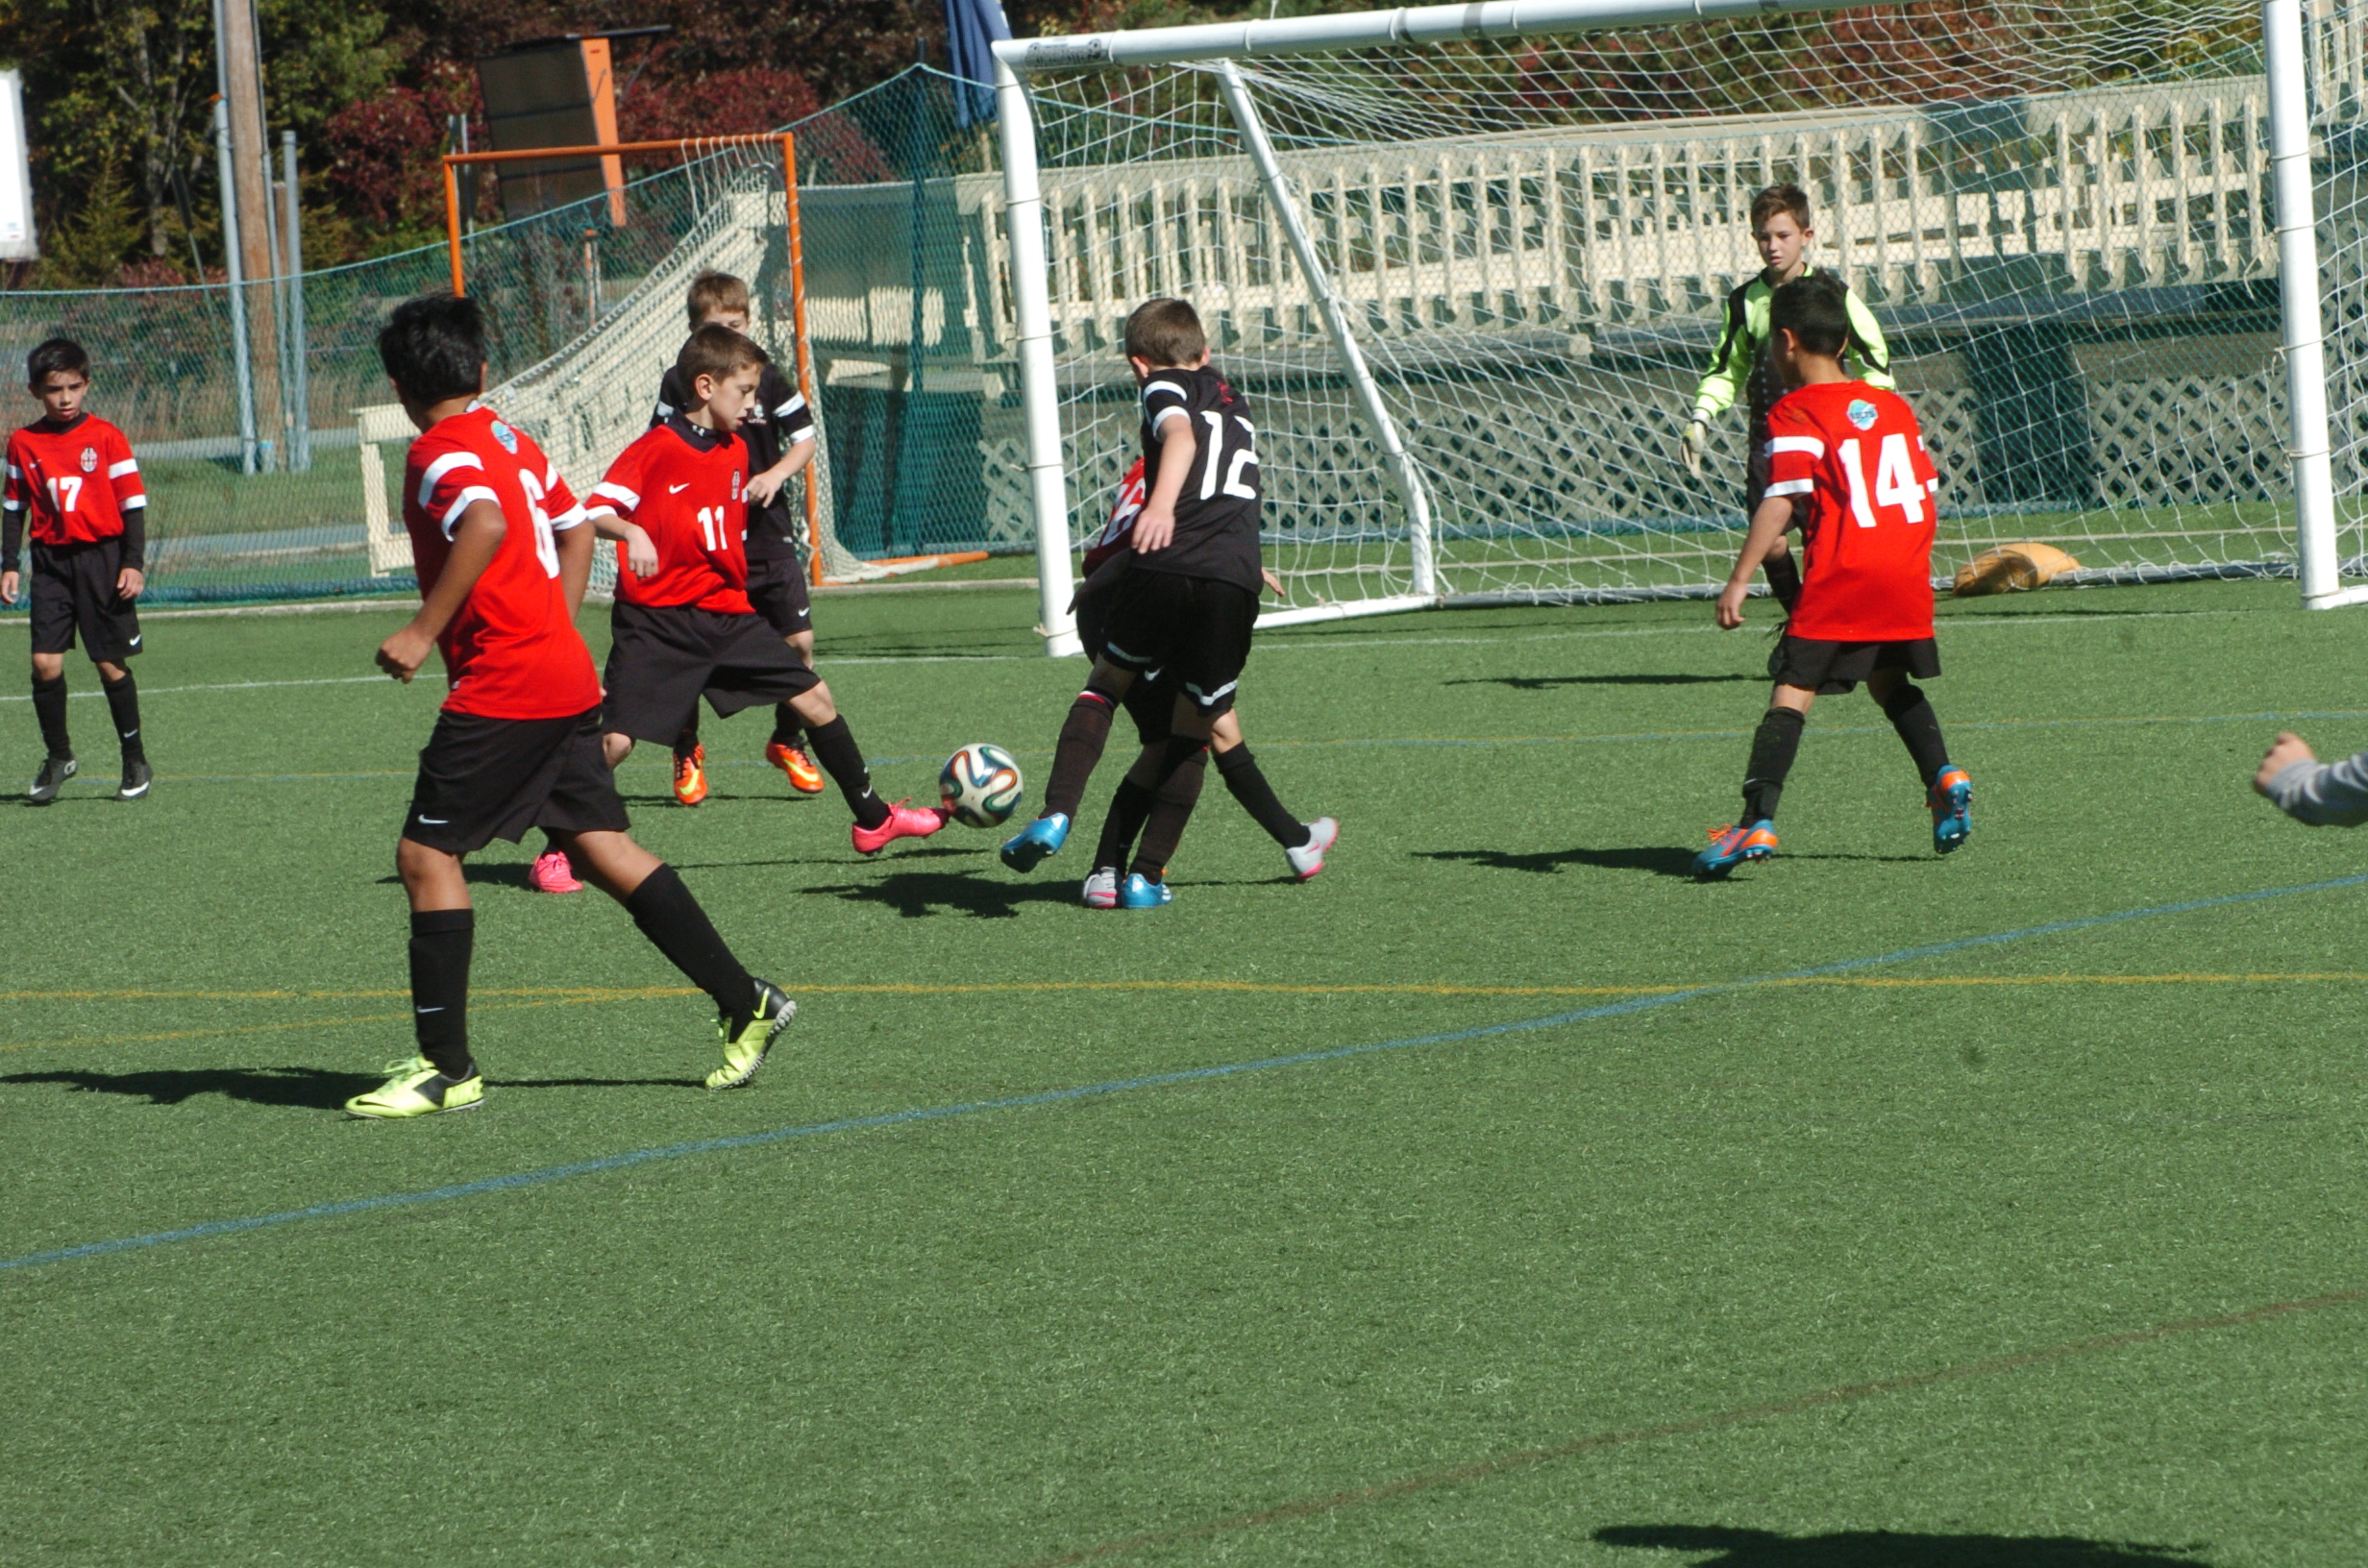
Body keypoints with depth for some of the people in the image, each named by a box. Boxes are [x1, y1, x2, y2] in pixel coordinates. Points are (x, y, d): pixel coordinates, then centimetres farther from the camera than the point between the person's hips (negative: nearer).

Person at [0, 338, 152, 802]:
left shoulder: (106, 438, -3)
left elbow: (133, 504, -1)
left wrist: (134, 563, -7)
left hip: (103, 559, -2)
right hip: (50, 563, 2)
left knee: (111, 664, 1)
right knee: (45, 661, -8)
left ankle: (136, 762, 14)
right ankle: (57, 756, 9)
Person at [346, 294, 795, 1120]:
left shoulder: (440, 454, -11)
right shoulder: (512, 442, 16)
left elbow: (485, 525, -30)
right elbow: (575, 529, 24)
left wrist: (423, 632, -28)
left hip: (501, 690, -9)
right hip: (565, 676, 9)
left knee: (427, 853, -2)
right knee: (601, 845, 11)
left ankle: (446, 1066, -1)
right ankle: (746, 1003, 7)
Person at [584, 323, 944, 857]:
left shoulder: (736, 452, 10)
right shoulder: (655, 449, -12)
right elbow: (594, 512, -17)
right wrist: (632, 533, -34)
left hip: (727, 615, 7)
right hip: (656, 622, -7)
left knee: (814, 698, 6)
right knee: (615, 741, -13)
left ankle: (873, 819, 19)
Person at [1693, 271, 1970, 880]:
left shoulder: (1794, 414, -3)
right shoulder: (1894, 406, 18)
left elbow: (1781, 500, -14)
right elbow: (1928, 491, 20)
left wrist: (1739, 579, -17)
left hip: (1840, 578, -6)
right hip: (1908, 576, 6)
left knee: (1792, 694, -9)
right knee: (1891, 683, 28)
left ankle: (1758, 822, -20)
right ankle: (1944, 777, 13)